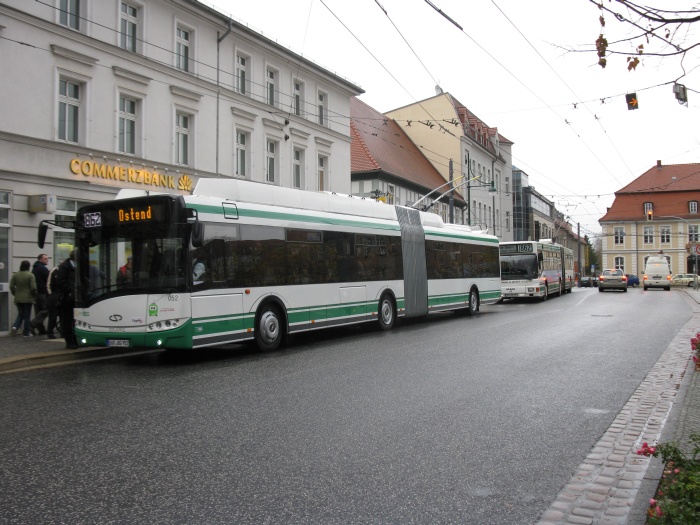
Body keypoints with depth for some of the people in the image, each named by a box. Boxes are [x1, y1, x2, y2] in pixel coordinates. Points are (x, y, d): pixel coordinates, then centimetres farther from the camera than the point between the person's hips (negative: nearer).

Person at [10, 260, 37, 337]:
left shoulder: (15, 275, 3)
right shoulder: (30, 275, -11)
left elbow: (11, 286, 4)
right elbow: (33, 287, -14)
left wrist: (15, 294, 17)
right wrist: (34, 296, 1)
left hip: (18, 299, 4)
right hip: (28, 299, -4)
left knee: (20, 314, 17)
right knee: (27, 316, 5)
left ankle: (15, 326, -6)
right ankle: (26, 332, 9)